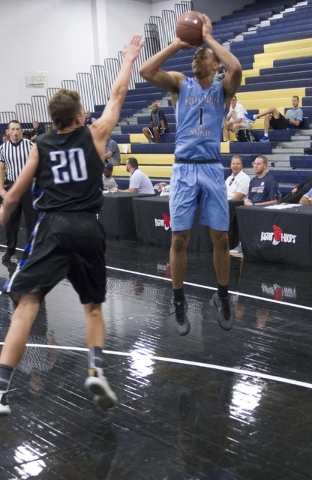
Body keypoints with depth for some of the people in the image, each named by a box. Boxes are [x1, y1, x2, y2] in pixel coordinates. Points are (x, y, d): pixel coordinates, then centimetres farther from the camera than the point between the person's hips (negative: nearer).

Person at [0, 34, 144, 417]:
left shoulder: (40, 145, 10)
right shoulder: (94, 134, 8)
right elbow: (117, 96, 19)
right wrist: (128, 60, 34)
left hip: (53, 227, -1)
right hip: (87, 228, 1)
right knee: (93, 306, 19)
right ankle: (96, 370, 0)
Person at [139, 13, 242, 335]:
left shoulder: (223, 88, 6)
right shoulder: (180, 83, 7)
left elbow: (236, 68, -18)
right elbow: (146, 71, -10)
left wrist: (209, 37, -8)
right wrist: (179, 43, -5)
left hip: (212, 169, 0)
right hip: (183, 169, 0)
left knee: (220, 237, 4)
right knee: (179, 238, 0)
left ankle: (222, 297, 22)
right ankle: (179, 302, 14)